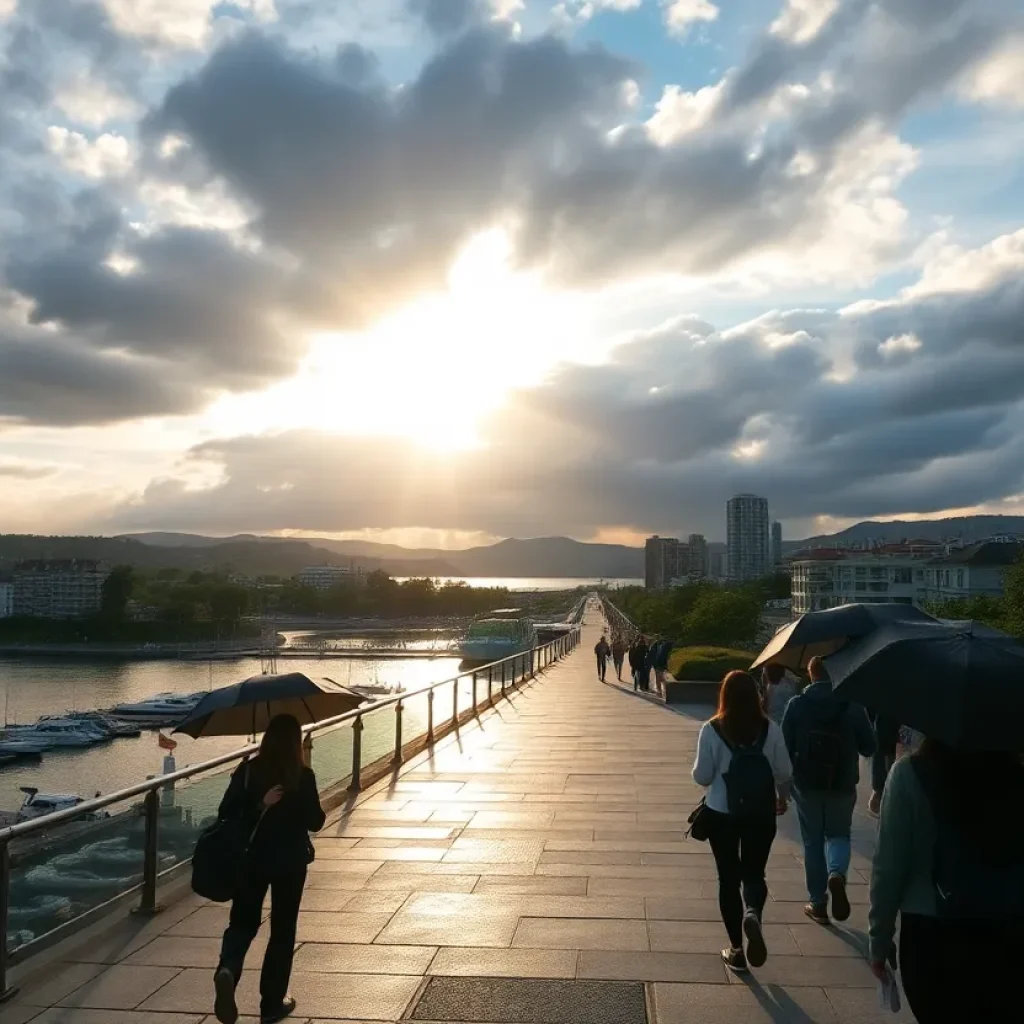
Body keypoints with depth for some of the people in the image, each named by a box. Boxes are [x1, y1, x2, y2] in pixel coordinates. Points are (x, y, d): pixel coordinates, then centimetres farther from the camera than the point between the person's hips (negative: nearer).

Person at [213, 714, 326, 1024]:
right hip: (290, 862, -2)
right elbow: (316, 822, -6)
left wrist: (259, 807, -6)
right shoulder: (303, 776, -13)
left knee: (242, 922, 15)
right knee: (282, 930, 12)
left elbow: (225, 814, -8)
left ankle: (227, 970, -14)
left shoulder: (247, 771, -6)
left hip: (251, 859, 2)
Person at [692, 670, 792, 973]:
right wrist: (782, 798, 20)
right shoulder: (770, 729, -7)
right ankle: (753, 914, -15)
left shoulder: (712, 730, -12)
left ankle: (736, 949, 18)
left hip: (721, 814, -1)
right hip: (760, 815, 1)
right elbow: (784, 772, 1)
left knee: (729, 878, 13)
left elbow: (702, 776, -9)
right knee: (754, 873, 17)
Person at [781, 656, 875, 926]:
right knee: (838, 834, 18)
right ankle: (837, 874, -11)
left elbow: (785, 746, -6)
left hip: (807, 784, 0)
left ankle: (818, 903, 17)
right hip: (842, 784, 0)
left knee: (813, 842, 13)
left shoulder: (797, 704, -7)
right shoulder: (852, 705, -7)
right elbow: (868, 748, -3)